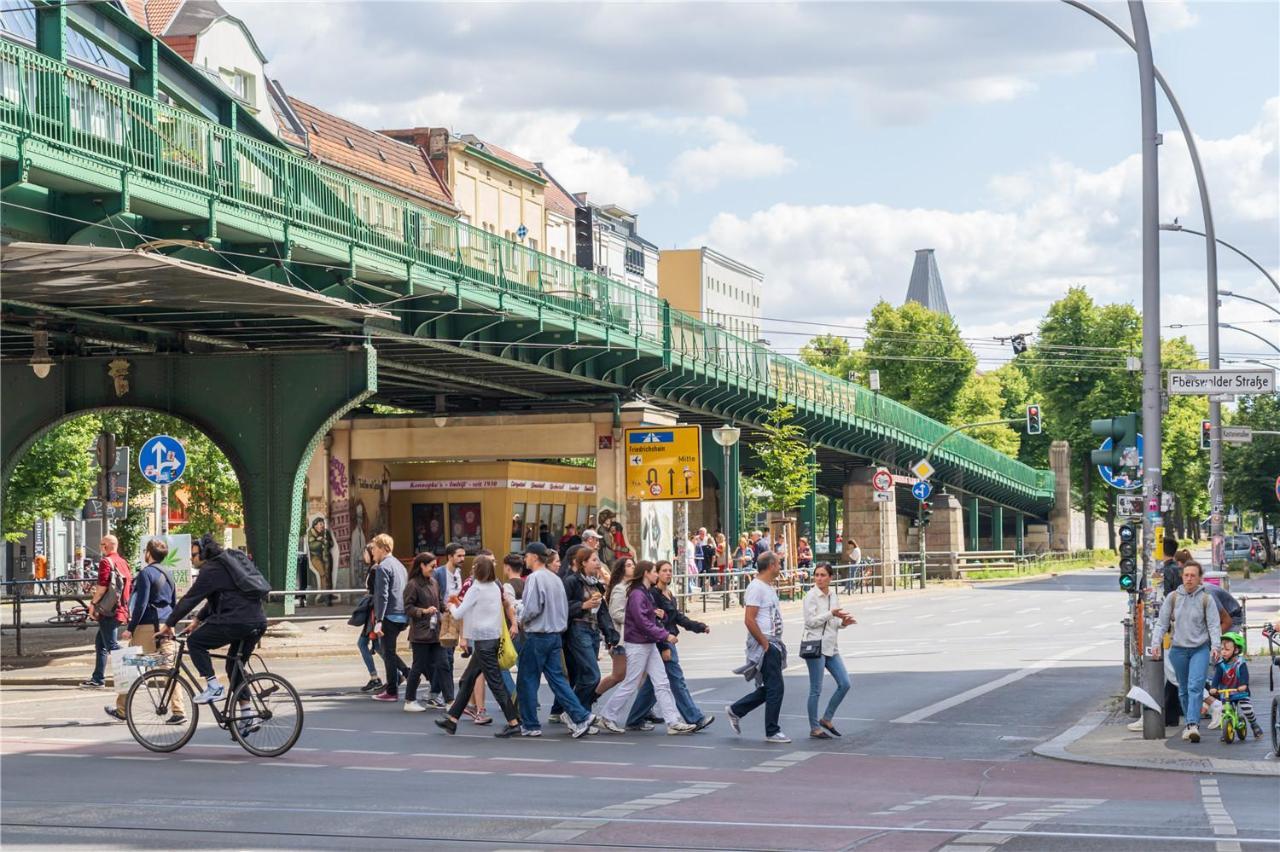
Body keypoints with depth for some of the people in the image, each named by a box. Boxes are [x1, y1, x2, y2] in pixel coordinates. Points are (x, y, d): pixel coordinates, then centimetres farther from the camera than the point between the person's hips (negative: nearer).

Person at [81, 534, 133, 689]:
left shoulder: (106, 562, -11)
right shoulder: (123, 562, 15)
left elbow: (102, 586, -20)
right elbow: (129, 587, 18)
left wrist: (93, 602, -8)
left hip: (108, 611, -9)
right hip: (121, 610, 9)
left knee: (111, 646, -8)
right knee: (100, 642, 18)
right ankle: (98, 679, 21)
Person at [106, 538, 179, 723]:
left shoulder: (146, 573, -8)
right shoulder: (168, 575, 16)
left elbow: (141, 603, -14)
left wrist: (130, 628, -11)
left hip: (147, 626, -7)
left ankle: (122, 710, 12)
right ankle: (178, 712, -6)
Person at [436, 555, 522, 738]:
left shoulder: (476, 589, -14)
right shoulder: (495, 588, 11)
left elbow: (459, 614, -10)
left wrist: (452, 606, 10)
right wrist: (459, 604, 19)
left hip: (482, 639, -9)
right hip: (493, 638, 9)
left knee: (495, 682, -7)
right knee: (467, 680, 14)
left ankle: (513, 723, -8)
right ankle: (452, 719, 19)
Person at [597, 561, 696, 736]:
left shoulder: (647, 593, 15)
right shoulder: (636, 594, -16)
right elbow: (642, 621, -22)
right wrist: (665, 636, -20)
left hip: (649, 645, 9)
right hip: (637, 644, -9)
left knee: (662, 683, 4)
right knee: (630, 684, -2)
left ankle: (673, 722, 2)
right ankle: (607, 717, 11)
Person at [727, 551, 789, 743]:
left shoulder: (769, 587, 16)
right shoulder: (756, 587, -15)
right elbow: (749, 620, -21)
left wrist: (775, 643, 15)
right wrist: (765, 644, -18)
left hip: (773, 644, 10)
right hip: (764, 645, -10)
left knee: (769, 689, 13)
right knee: (775, 689, -6)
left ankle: (735, 711, 24)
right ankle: (772, 732, 2)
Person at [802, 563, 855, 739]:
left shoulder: (832, 595, 12)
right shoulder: (811, 596, -8)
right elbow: (811, 621, -15)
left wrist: (843, 622, -1)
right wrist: (831, 613, -19)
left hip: (831, 646, 7)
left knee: (844, 684, 4)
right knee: (816, 690, -3)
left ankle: (827, 718, 18)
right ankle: (814, 728, 6)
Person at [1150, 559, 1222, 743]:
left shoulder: (1206, 599, -1)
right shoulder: (1173, 598, 4)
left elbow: (1214, 625, -2)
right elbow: (1162, 623, 7)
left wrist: (1216, 645, -15)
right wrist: (1157, 643, -4)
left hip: (1200, 649, -3)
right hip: (1178, 649, 3)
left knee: (1195, 686, -17)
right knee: (1183, 690, 9)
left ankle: (1193, 724, -23)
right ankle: (1190, 723, 21)